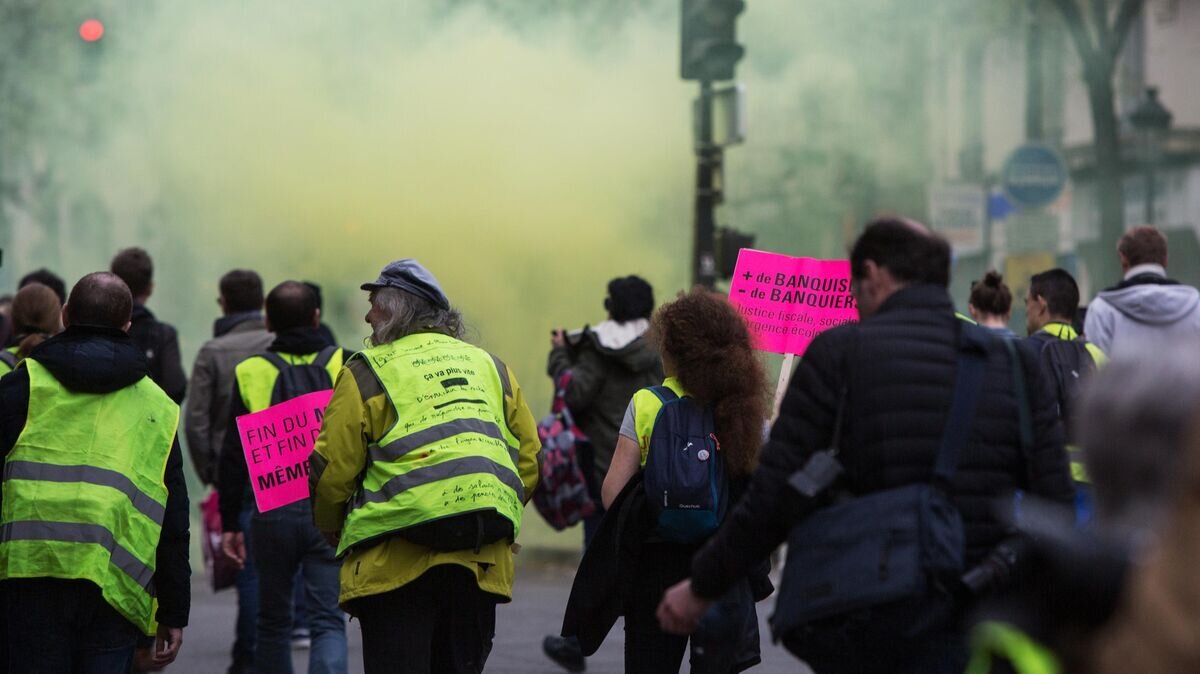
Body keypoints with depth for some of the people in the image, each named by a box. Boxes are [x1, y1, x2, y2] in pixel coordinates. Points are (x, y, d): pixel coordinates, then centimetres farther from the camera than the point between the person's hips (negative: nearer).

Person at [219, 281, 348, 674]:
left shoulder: (250, 373, 3)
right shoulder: (343, 367, 2)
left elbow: (233, 456, 3)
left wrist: (229, 523, 9)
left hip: (273, 512, 1)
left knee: (273, 622, 15)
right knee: (327, 620, -1)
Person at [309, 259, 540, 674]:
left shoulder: (366, 374, 0)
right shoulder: (490, 368, 17)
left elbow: (332, 470, -2)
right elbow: (529, 462, 15)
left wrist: (332, 530, 16)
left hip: (395, 560, -5)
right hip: (481, 562, 5)